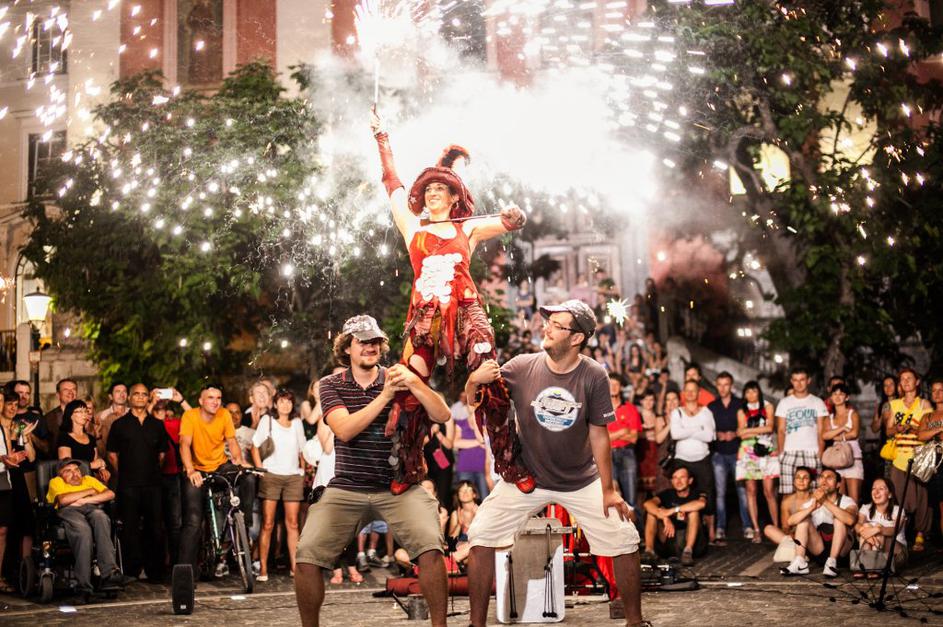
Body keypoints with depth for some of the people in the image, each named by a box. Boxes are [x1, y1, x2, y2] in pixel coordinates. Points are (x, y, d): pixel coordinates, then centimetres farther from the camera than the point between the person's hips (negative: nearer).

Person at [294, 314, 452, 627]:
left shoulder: (398, 378, 4)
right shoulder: (331, 385, 4)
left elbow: (442, 415, -7)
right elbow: (344, 430, -14)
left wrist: (414, 383, -23)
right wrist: (385, 396, -22)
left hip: (397, 488, 0)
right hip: (346, 488, 0)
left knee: (431, 548, -23)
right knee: (306, 557, -14)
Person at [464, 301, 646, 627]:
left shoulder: (593, 376, -15)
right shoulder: (521, 367, -14)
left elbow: (598, 434, -9)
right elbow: (475, 402, -7)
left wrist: (608, 490, -6)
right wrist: (474, 380, -30)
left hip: (582, 482, 0)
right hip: (526, 477, 0)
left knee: (625, 541, -4)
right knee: (481, 537, -10)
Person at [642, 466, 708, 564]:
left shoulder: (696, 494, 0)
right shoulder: (668, 494, 6)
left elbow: (701, 503, -28)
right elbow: (648, 504, -14)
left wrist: (672, 510, -29)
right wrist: (665, 518, -32)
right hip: (669, 541, 3)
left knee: (694, 511, -22)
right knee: (652, 510, -11)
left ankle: (688, 551, -33)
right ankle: (649, 550, -25)